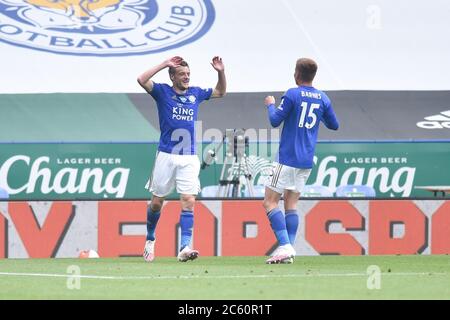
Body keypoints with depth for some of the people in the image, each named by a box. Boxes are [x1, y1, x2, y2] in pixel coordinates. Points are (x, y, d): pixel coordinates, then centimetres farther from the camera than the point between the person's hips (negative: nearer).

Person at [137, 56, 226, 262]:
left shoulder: (195, 94, 11)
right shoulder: (163, 92, 1)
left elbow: (220, 92, 26)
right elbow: (142, 80, -15)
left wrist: (221, 72, 8)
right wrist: (164, 64, -15)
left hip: (189, 158, 2)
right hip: (166, 156, -2)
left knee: (188, 201, -11)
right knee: (157, 202, 6)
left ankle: (185, 248, -17)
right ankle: (150, 240, 29)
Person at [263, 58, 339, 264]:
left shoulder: (292, 95, -10)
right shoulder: (323, 98, 7)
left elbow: (275, 121, -9)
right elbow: (334, 125, 17)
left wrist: (271, 105, 10)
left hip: (288, 159, -6)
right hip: (307, 162, 6)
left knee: (270, 202, -3)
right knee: (291, 203, 11)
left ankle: (285, 246, -17)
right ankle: (289, 250, 2)